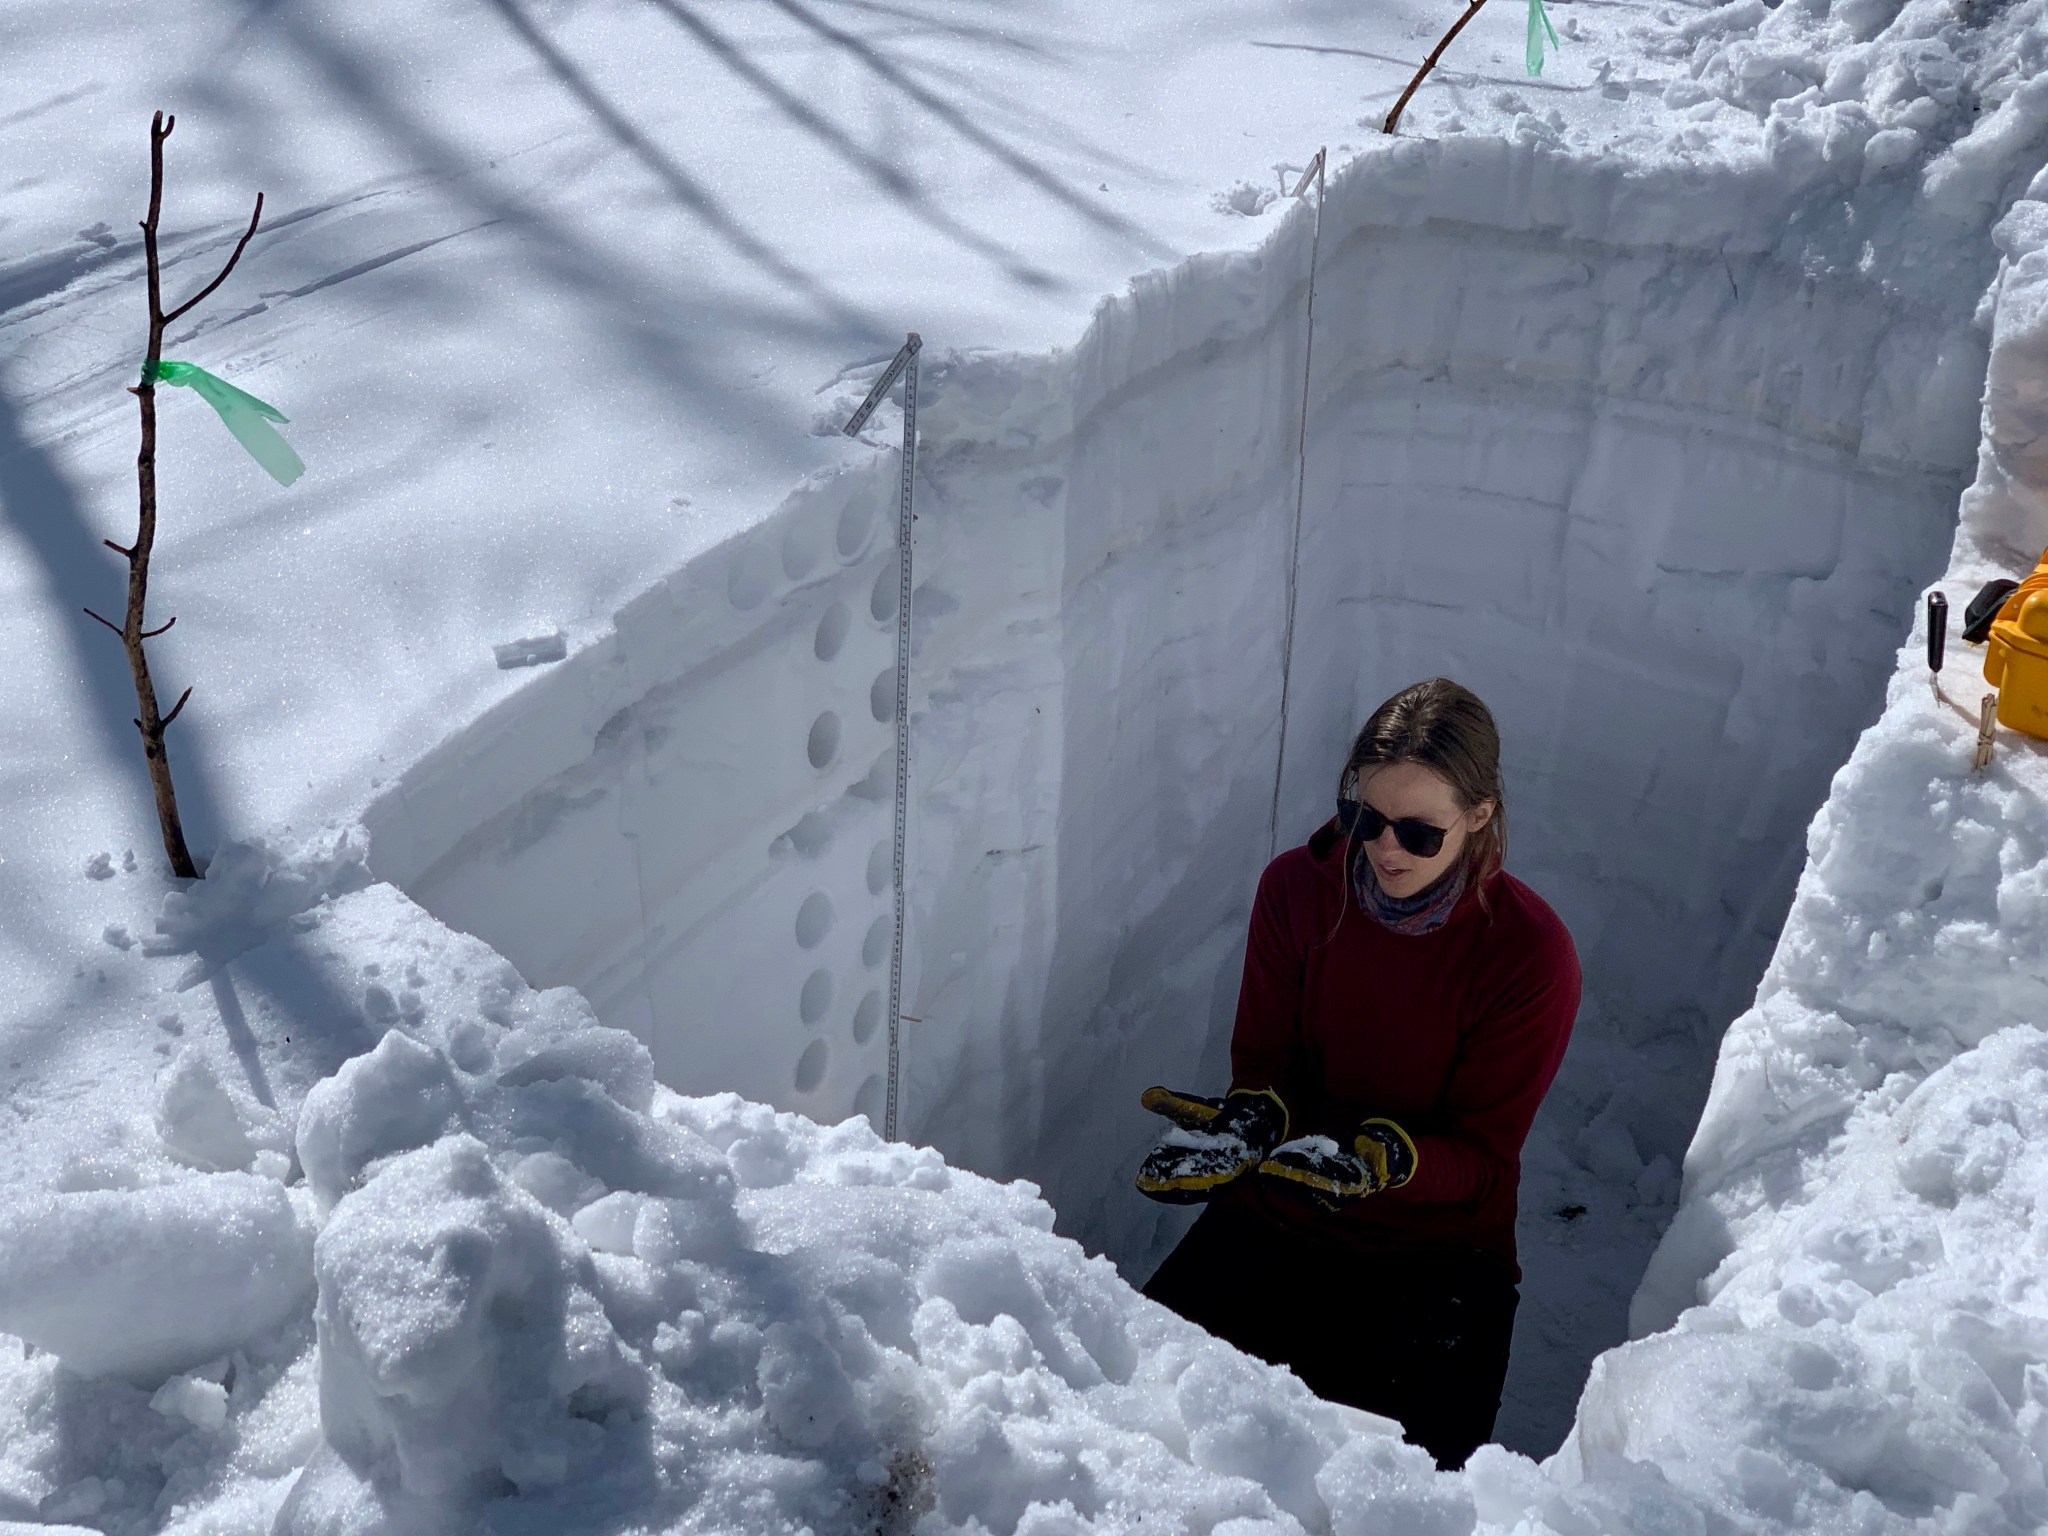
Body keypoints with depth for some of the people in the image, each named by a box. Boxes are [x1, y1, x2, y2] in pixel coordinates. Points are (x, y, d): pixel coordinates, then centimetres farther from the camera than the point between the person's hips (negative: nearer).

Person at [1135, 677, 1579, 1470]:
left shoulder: (1530, 953, -14)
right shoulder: (1296, 886, -6)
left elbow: (1483, 1157, -10)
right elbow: (1263, 1060, 1)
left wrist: (1382, 1157, -31)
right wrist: (1253, 1119, -22)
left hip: (1435, 1250, -2)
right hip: (1273, 1218, 2)